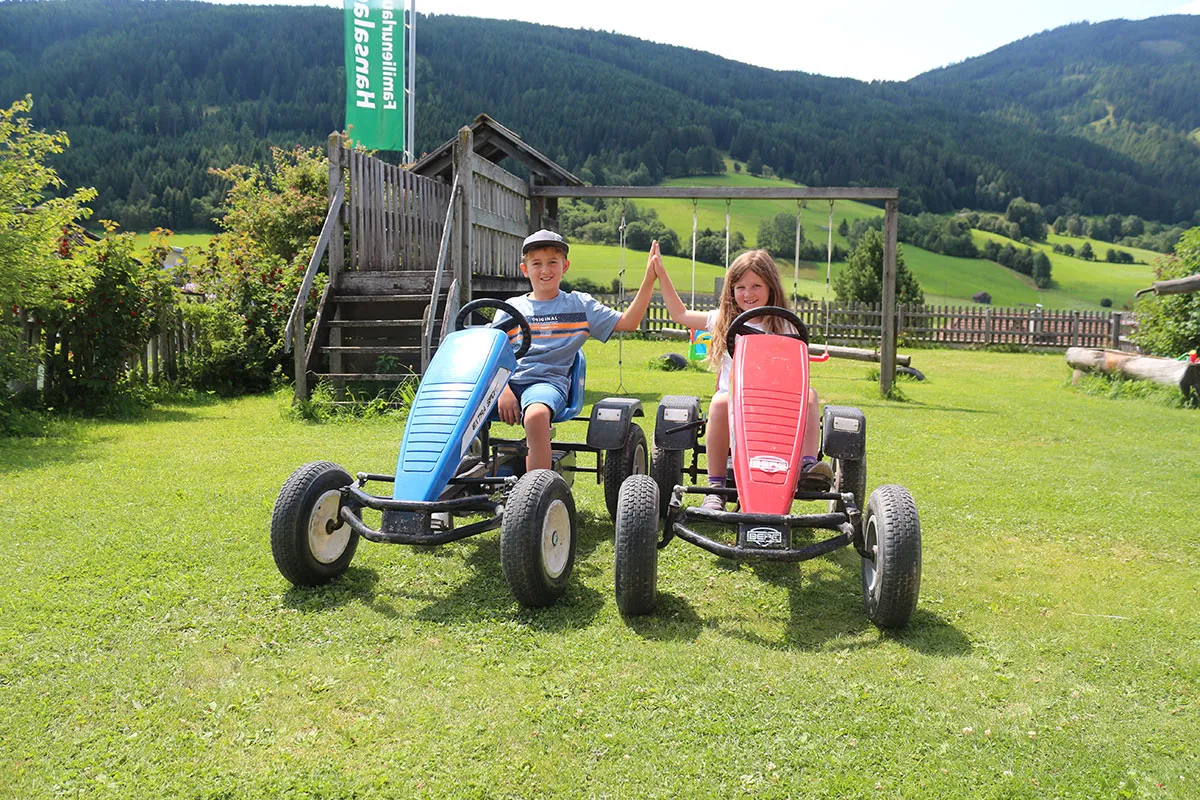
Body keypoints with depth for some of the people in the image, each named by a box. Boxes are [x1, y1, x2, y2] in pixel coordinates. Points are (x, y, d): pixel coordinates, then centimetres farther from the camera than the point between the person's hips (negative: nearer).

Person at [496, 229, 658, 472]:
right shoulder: (511, 308, 18)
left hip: (548, 381, -2)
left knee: (536, 416, -38)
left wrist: (649, 280, 0)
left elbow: (628, 322, 9)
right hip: (510, 380, 3)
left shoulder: (580, 304, 16)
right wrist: (502, 389, -8)